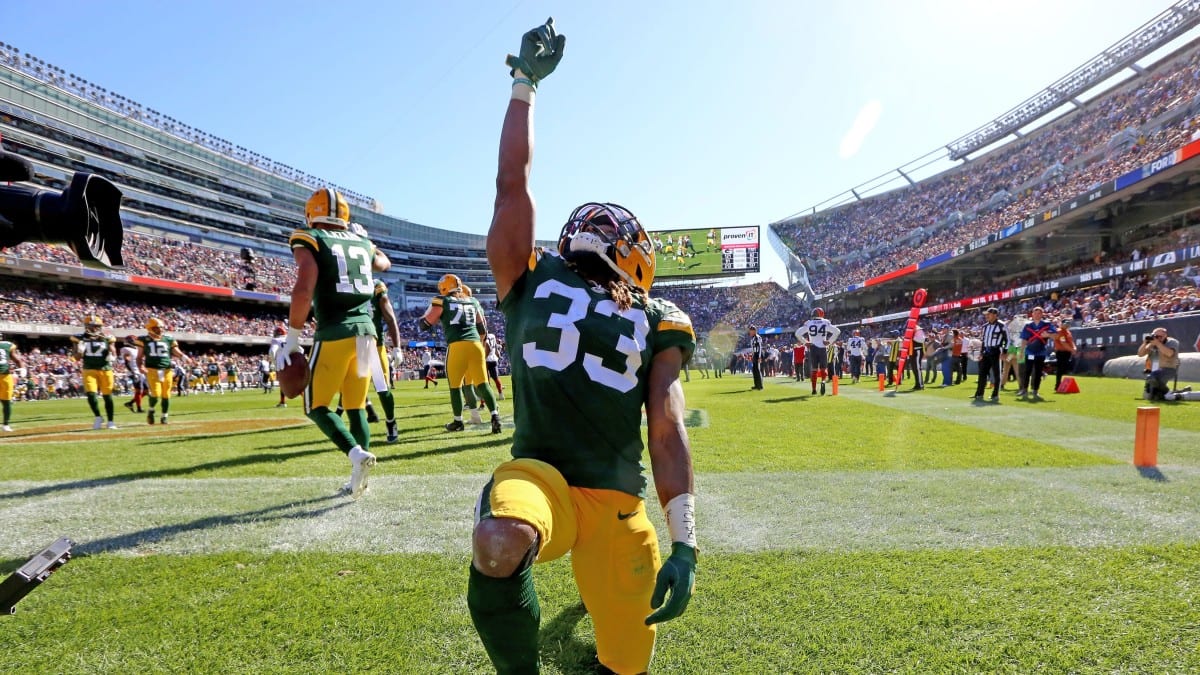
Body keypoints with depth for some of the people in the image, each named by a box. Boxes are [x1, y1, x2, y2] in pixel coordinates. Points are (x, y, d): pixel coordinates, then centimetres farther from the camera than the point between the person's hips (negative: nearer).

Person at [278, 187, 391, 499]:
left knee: (316, 406, 7)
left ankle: (356, 453, -14)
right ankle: (358, 479, 15)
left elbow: (303, 291, -15)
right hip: (365, 330, 5)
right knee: (356, 408, 13)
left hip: (334, 334, -5)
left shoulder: (309, 242, -1)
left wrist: (291, 341, -9)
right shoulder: (362, 242, 14)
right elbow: (384, 263, 37)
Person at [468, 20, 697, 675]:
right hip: (538, 474, -2)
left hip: (617, 502, 3)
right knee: (497, 546, -37)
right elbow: (512, 185, 8)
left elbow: (667, 433, 5)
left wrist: (684, 543, -2)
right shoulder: (533, 282, 6)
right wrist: (525, 82, 16)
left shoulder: (654, 324, 11)